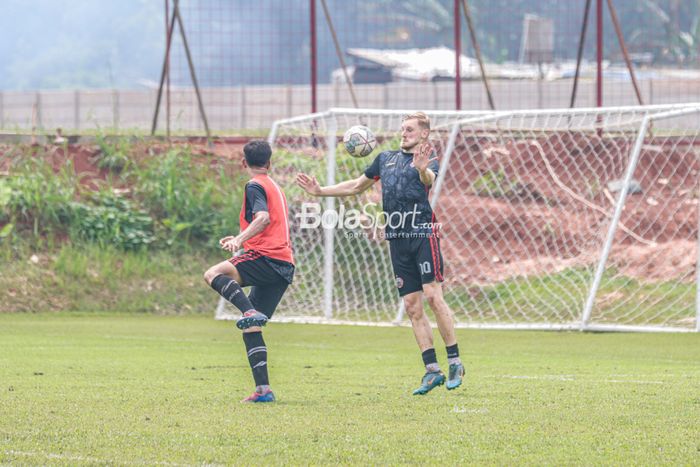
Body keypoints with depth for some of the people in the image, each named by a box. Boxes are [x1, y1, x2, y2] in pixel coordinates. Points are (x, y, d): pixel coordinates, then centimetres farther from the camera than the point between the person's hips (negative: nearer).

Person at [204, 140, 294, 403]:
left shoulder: (255, 186, 0)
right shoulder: (275, 187, 28)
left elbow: (263, 218, -20)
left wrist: (240, 239, -31)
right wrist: (240, 240, 49)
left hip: (267, 258, -8)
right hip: (285, 266, 8)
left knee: (213, 274, -22)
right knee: (250, 328, 8)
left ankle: (250, 312, -39)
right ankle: (263, 389, 2)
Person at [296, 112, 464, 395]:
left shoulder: (429, 159, 2)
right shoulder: (386, 159, 20)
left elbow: (429, 180, -22)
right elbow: (356, 186, 31)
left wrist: (423, 169, -46)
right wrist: (320, 191, 24)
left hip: (423, 234, -6)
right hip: (397, 239, 6)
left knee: (433, 296, -14)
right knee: (412, 306, 1)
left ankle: (454, 362, -5)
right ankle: (432, 370, 3)